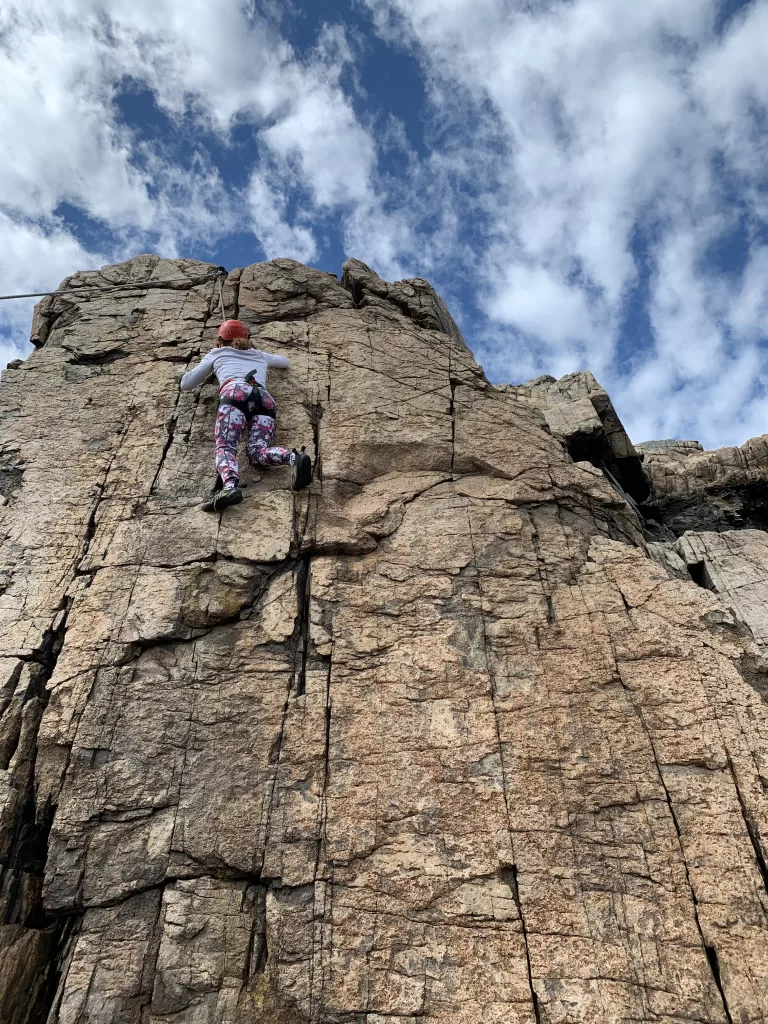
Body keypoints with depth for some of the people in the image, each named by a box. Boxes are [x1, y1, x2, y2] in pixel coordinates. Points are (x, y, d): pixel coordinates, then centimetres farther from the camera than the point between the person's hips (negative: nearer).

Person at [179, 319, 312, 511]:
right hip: (265, 398, 3)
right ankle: (295, 458, -44)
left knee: (225, 447, -18)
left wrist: (208, 370, 56)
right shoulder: (259, 355, 39)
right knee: (257, 451, -12)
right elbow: (284, 362, 61)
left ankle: (230, 486, -50)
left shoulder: (217, 354, 32)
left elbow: (185, 385, 37)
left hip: (236, 393, -3)